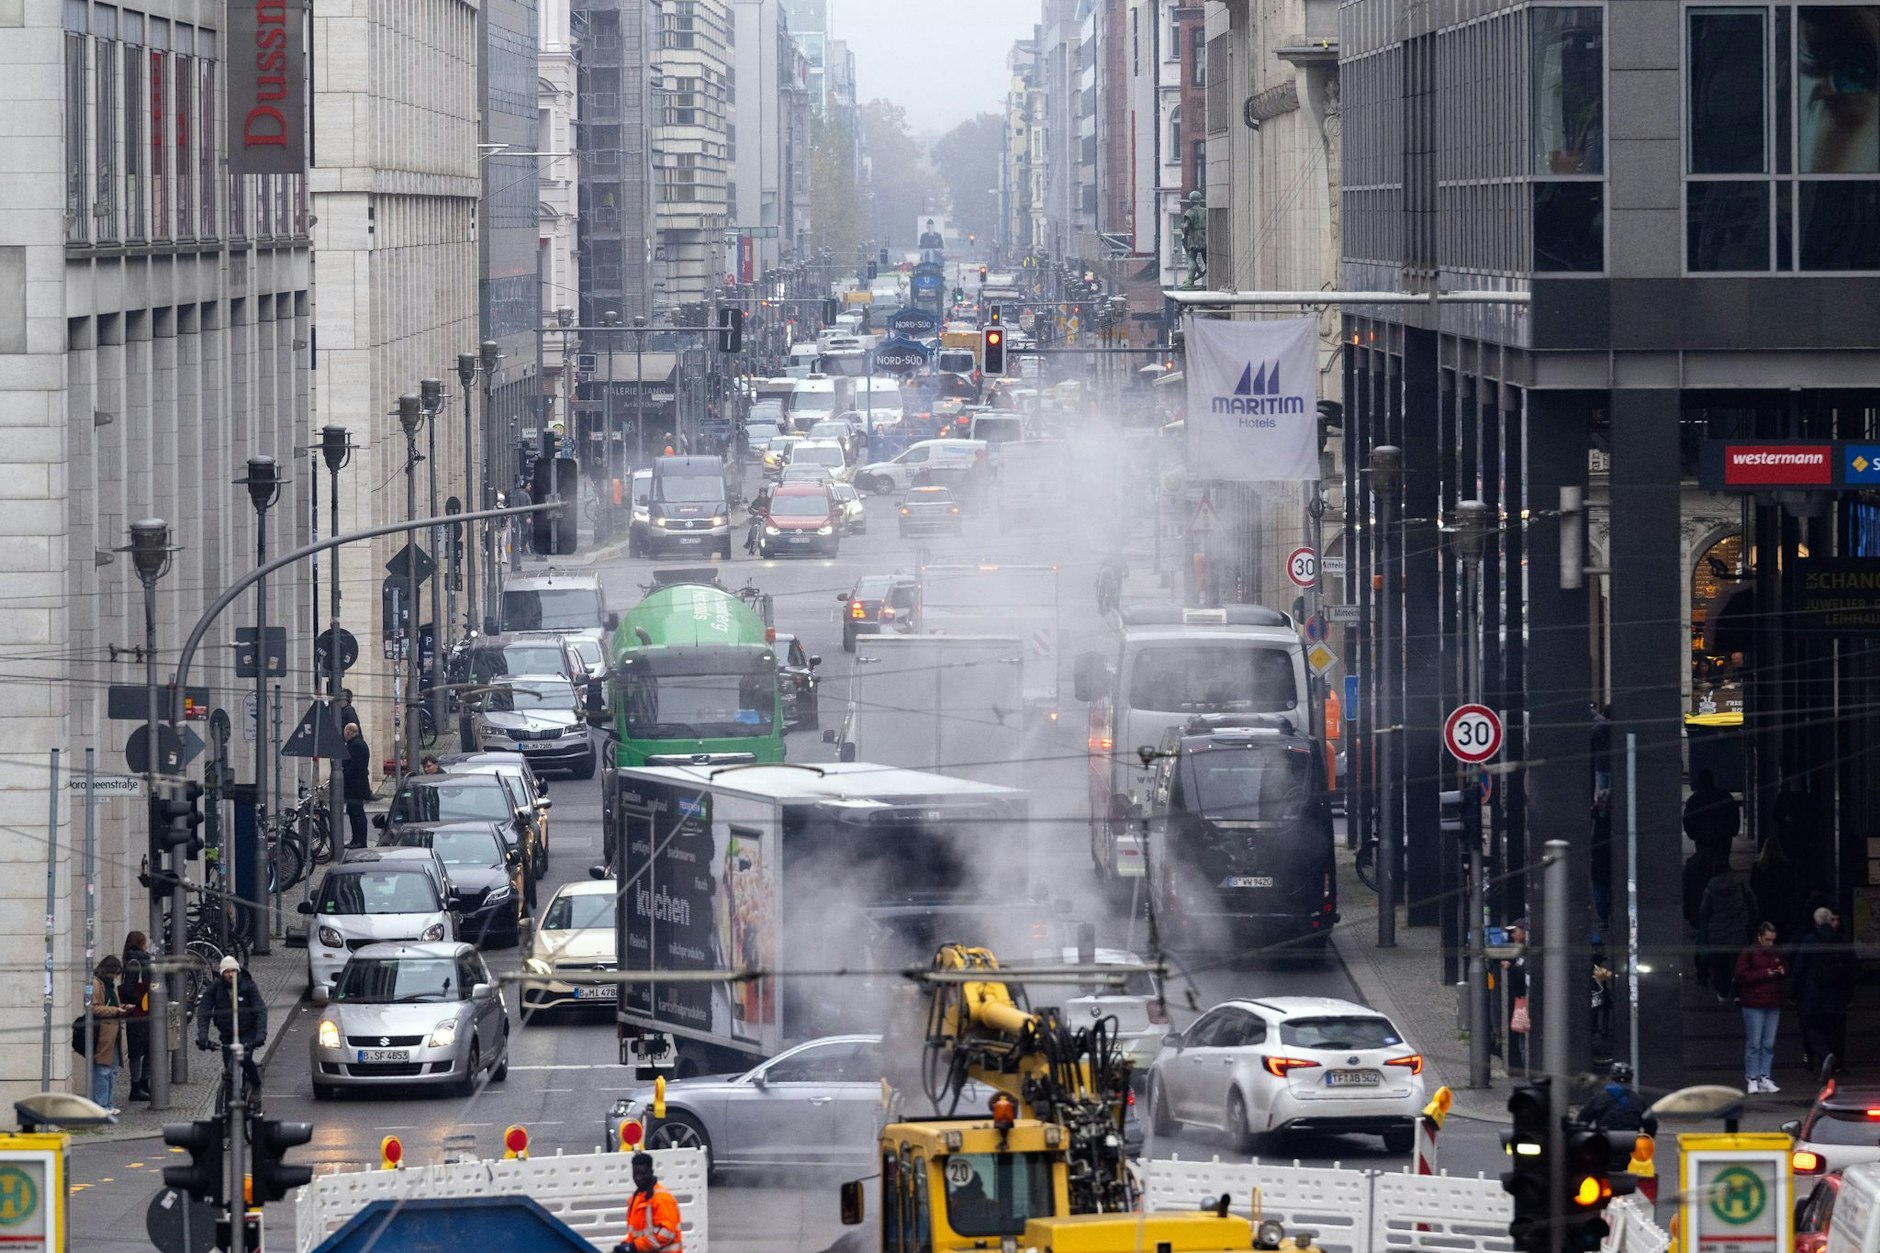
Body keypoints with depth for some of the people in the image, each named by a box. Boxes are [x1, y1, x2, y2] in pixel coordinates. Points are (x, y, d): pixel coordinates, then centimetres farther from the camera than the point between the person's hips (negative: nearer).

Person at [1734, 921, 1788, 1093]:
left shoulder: (1777, 953, 13)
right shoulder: (1748, 954, -5)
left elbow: (1787, 971, 24)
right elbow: (1742, 976, -13)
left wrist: (1783, 972, 0)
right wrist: (1764, 974, -18)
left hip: (1773, 1004, 6)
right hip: (1754, 1005, -6)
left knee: (1769, 1044, 6)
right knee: (1754, 1044, -5)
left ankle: (1764, 1077, 10)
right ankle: (1751, 1079, -1)